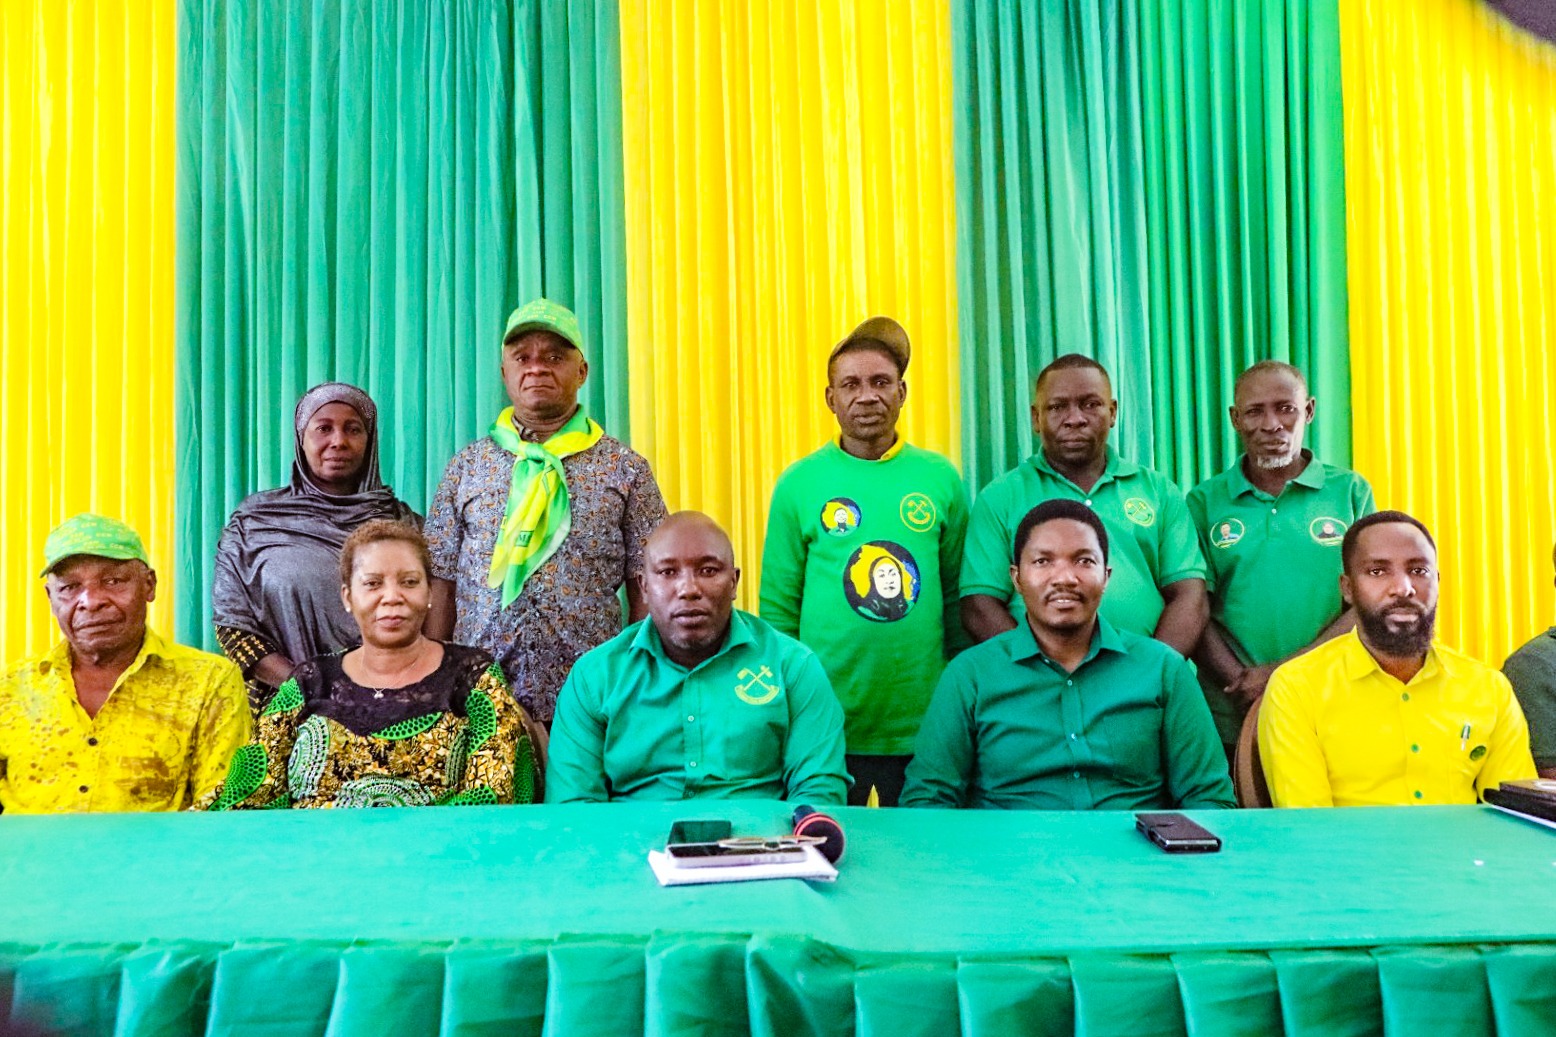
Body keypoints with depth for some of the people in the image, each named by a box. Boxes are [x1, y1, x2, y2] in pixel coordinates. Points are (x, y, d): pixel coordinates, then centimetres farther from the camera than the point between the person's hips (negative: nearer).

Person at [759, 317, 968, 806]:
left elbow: (959, 595, 8)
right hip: (825, 726, -1)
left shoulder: (941, 477, 3)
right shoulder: (798, 483, -1)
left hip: (923, 726, 2)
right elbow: (778, 608, 1)